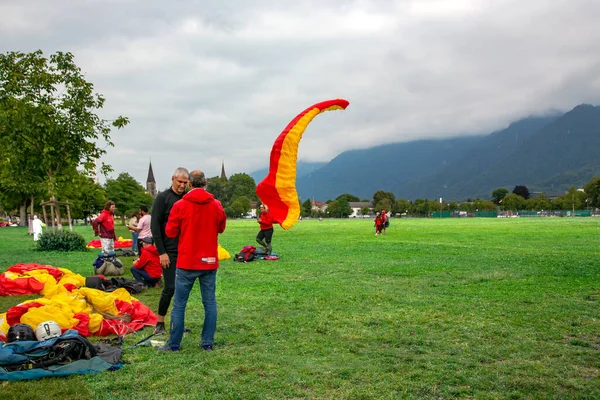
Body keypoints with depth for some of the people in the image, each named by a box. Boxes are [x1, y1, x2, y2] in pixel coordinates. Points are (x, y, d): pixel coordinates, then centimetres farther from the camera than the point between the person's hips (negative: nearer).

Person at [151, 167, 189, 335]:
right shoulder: (163, 198, -5)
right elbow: (155, 226, -8)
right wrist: (161, 252, -12)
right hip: (170, 252, -5)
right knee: (170, 288, -6)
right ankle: (159, 324, 8)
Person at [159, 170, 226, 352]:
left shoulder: (180, 206, -9)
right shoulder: (216, 205, -2)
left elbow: (170, 232, -2)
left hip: (187, 262, -2)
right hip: (209, 262, 2)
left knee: (179, 304, 6)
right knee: (210, 303, 10)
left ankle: (174, 344, 10)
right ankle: (208, 342, 12)